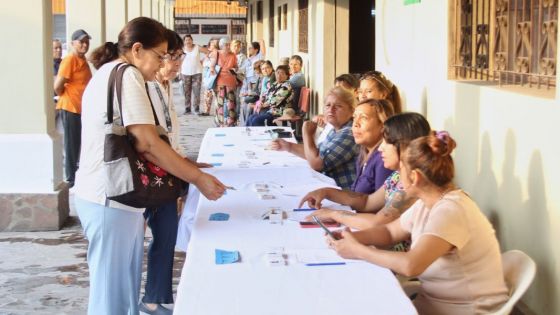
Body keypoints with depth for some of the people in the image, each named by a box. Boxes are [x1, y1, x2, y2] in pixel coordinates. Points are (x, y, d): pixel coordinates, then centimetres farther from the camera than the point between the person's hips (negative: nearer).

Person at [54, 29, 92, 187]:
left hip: (81, 108, 9)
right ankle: (70, 179, 7)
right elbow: (57, 86, -19)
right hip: (70, 108, -9)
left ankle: (77, 176, 27)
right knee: (71, 144, -1)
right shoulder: (69, 60, -16)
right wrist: (65, 98, -3)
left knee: (78, 144, 16)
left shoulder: (83, 59, 12)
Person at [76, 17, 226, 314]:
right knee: (113, 291, -1)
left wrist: (187, 168, 12)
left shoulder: (109, 73, 17)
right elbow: (147, 143, -20)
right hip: (110, 200, -10)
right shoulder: (127, 75, -14)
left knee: (125, 285, 16)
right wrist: (198, 178, -14)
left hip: (108, 195, 10)